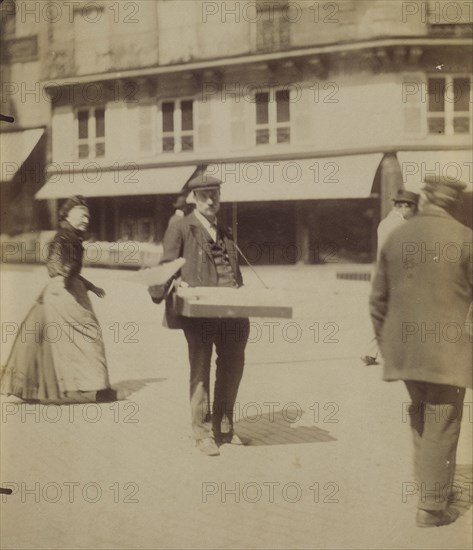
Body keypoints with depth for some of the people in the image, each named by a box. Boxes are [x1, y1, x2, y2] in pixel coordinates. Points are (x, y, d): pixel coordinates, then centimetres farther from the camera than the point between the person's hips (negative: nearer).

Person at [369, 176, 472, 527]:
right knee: (440, 427, 3)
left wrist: (385, 341, 18)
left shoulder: (396, 238, 5)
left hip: (405, 349, 5)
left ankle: (430, 488, 28)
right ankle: (432, 506, 8)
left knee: (421, 420, 20)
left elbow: (379, 298, 10)